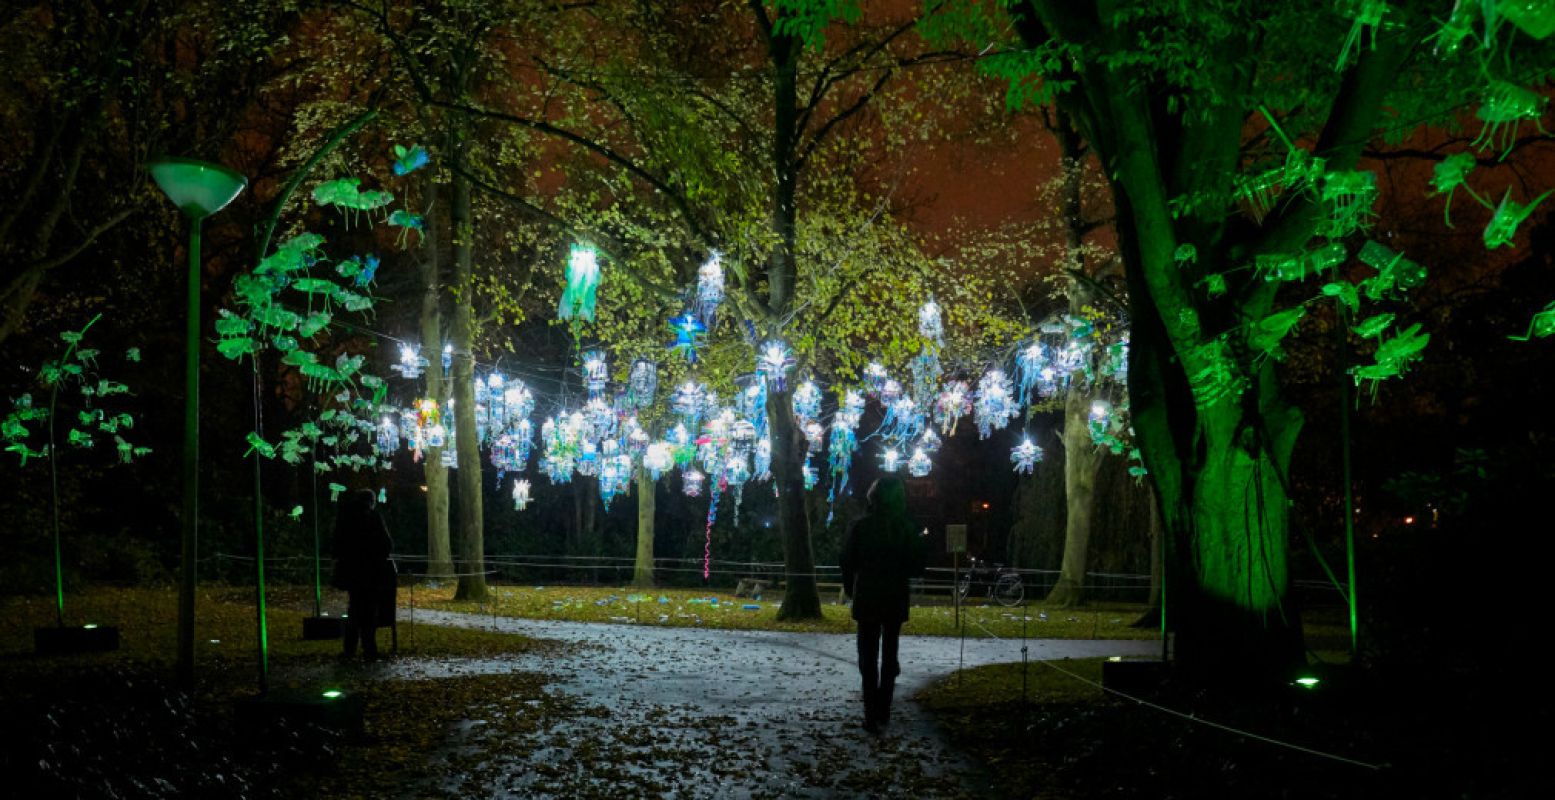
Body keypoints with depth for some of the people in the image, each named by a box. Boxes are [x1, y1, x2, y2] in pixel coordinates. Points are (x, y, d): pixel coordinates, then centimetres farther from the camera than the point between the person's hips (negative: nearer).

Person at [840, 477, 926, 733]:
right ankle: (883, 711, 20)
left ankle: (872, 716, -7)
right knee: (889, 654, 16)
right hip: (896, 598, 1)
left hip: (867, 599, -1)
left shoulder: (861, 526, -8)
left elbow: (848, 562, -3)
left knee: (868, 657, 2)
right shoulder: (908, 528, -7)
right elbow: (917, 565, -4)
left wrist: (850, 589, 8)